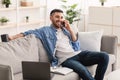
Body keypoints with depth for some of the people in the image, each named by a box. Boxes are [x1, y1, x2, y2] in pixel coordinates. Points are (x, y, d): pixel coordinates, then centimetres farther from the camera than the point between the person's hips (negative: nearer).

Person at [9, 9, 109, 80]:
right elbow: (30, 32, 1)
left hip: (78, 54, 6)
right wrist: (12, 37, -12)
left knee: (104, 56, -16)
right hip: (66, 59, -5)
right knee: (83, 70, -37)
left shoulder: (65, 29, 21)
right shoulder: (46, 30, 11)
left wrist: (69, 29, 6)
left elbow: (77, 46, 12)